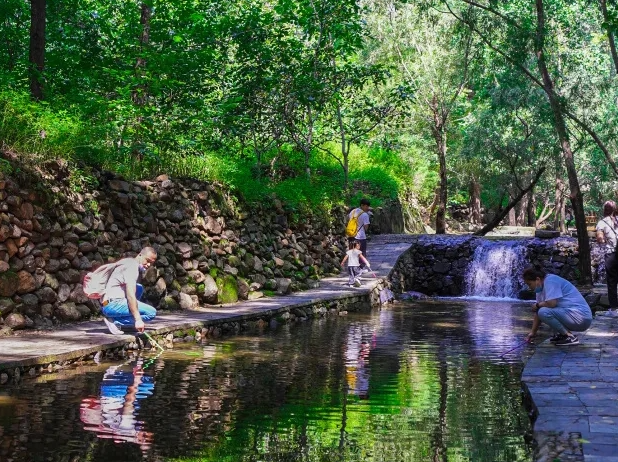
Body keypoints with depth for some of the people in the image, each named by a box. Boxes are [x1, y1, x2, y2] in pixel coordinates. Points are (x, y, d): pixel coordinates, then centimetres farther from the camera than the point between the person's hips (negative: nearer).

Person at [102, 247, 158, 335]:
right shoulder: (132, 266, -11)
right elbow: (130, 295, -22)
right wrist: (138, 319, -26)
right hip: (112, 304, -10)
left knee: (139, 288, 27)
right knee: (151, 312, -14)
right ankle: (114, 321, -13)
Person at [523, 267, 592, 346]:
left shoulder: (550, 280, -15)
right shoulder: (541, 288, 14)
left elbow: (551, 303, -26)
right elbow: (538, 313, 18)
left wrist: (537, 305, -6)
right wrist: (532, 333, 16)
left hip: (580, 317, -11)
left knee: (544, 312, -24)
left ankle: (569, 336, -12)